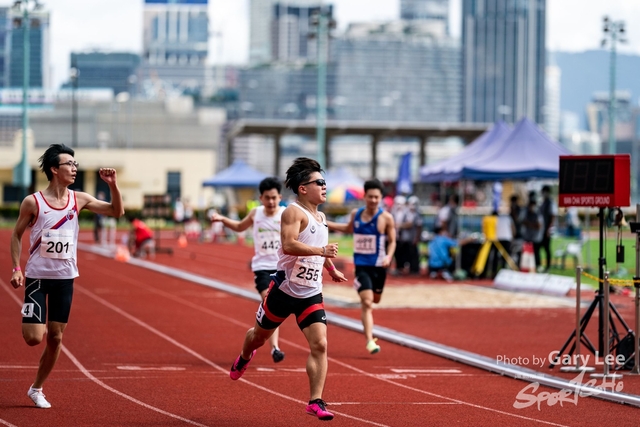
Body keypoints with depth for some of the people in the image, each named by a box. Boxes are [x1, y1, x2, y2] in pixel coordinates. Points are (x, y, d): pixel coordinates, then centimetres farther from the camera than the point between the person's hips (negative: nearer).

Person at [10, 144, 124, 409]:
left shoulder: (78, 200, 1)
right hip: (37, 276, -3)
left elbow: (117, 212, 2)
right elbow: (17, 234, 1)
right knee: (34, 338, -13)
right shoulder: (33, 202, -9)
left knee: (55, 337, 5)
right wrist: (16, 269, -7)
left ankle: (36, 388, 20)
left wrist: (112, 185, -14)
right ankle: (33, 323, 24)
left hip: (65, 277, 4)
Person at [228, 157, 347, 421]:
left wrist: (331, 270, 33)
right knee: (260, 335, 17)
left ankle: (315, 401, -12)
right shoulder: (294, 212, -15)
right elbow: (288, 245, -31)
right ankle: (244, 358, 52)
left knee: (319, 345, -13)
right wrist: (320, 251, -36)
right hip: (285, 289, -5)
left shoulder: (321, 218, 11)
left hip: (311, 295, 5)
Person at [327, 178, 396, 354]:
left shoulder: (386, 218, -7)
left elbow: (392, 241, -1)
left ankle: (368, 330, 50)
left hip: (378, 266, 0)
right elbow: (349, 229, 25)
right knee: (366, 302, -15)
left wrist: (388, 256, -19)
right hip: (361, 265, 0)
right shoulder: (355, 214, 2)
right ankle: (369, 340, -18)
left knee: (374, 300, 16)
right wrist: (325, 223, 24)